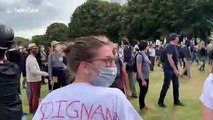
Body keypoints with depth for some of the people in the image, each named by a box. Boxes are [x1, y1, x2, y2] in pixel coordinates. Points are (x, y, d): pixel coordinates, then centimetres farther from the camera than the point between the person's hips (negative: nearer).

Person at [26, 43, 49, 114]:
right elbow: (34, 71, -26)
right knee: (36, 96, -3)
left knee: (32, 95, 18)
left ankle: (31, 109, 29)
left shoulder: (30, 58, 10)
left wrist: (42, 72, 12)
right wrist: (45, 73, -23)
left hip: (31, 79, 10)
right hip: (35, 80, -10)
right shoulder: (31, 59, -22)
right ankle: (35, 111, 2)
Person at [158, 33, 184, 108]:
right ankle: (160, 102, 10)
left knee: (176, 85, 13)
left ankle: (176, 101, 25)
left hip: (174, 69, 9)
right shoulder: (169, 47, -17)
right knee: (166, 86, -2)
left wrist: (176, 69, 15)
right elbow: (169, 59, -23)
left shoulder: (174, 46, 11)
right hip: (169, 69, -9)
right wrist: (175, 69, -23)